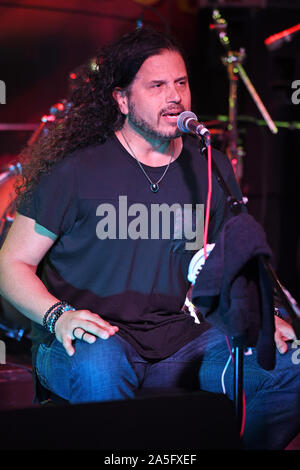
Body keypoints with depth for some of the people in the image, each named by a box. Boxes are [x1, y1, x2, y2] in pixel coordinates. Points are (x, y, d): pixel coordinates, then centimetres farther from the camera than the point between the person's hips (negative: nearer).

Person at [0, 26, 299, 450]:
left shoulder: (211, 170, 10)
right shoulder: (76, 171, -5)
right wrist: (58, 316, -20)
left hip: (180, 343, 4)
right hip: (93, 338, -4)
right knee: (99, 367, -39)